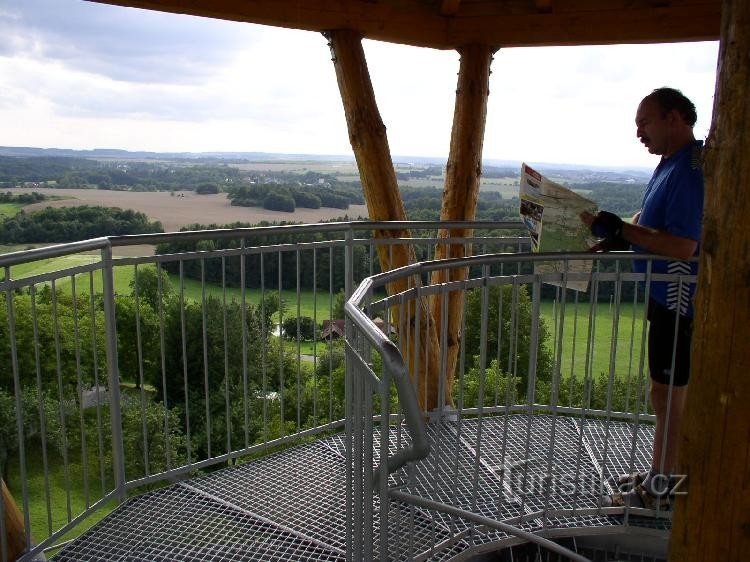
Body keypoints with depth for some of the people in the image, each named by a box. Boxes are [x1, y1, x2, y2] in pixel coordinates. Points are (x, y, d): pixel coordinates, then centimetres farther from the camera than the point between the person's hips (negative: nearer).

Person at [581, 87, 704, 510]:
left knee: (669, 394, 2)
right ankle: (661, 475, 33)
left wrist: (619, 230, -25)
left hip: (679, 300, -10)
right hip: (667, 295, 10)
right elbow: (650, 219, 20)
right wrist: (613, 237, 6)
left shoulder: (691, 169, -21)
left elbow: (682, 246, -28)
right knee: (670, 391, 18)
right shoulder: (671, 162, 11)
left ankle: (659, 490, 17)